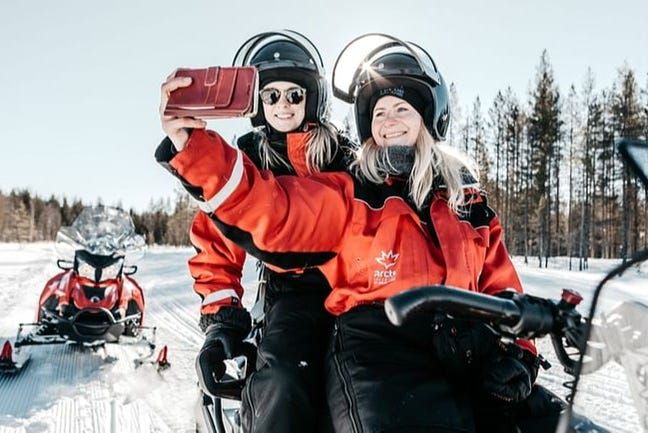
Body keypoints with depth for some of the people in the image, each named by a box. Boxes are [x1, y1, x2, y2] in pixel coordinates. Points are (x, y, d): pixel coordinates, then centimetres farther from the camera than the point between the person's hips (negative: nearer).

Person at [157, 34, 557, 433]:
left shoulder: (470, 199, 21)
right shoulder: (350, 195, 9)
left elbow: (500, 284, 22)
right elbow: (269, 206, -5)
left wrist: (516, 351, 7)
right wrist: (193, 145, -18)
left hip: (468, 355, 4)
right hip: (378, 350, -4)